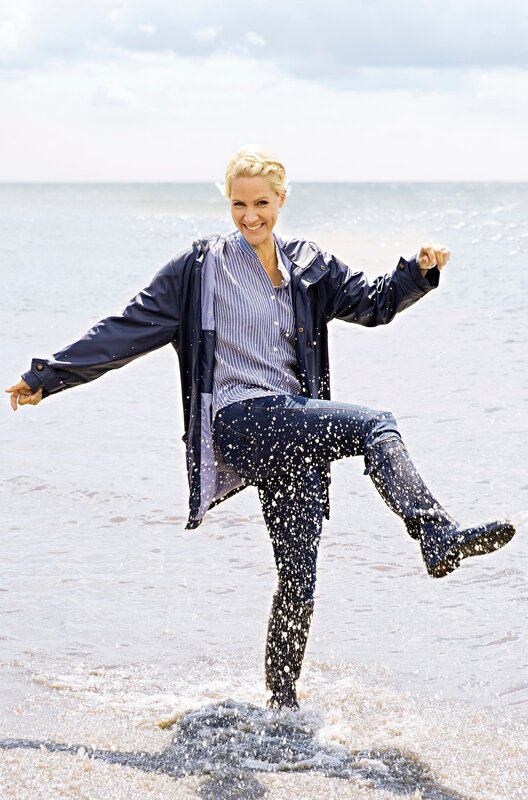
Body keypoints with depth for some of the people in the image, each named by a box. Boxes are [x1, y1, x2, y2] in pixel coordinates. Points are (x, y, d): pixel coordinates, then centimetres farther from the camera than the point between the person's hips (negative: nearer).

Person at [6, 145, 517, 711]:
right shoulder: (201, 267, 4)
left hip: (295, 426, 5)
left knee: (299, 579, 0)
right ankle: (440, 538, -38)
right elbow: (128, 329, 7)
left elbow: (371, 302, 14)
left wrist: (418, 272, -7)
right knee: (376, 426, -27)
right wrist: (48, 377, 6)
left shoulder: (307, 266, 17)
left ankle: (282, 705, 13)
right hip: (241, 418, -5)